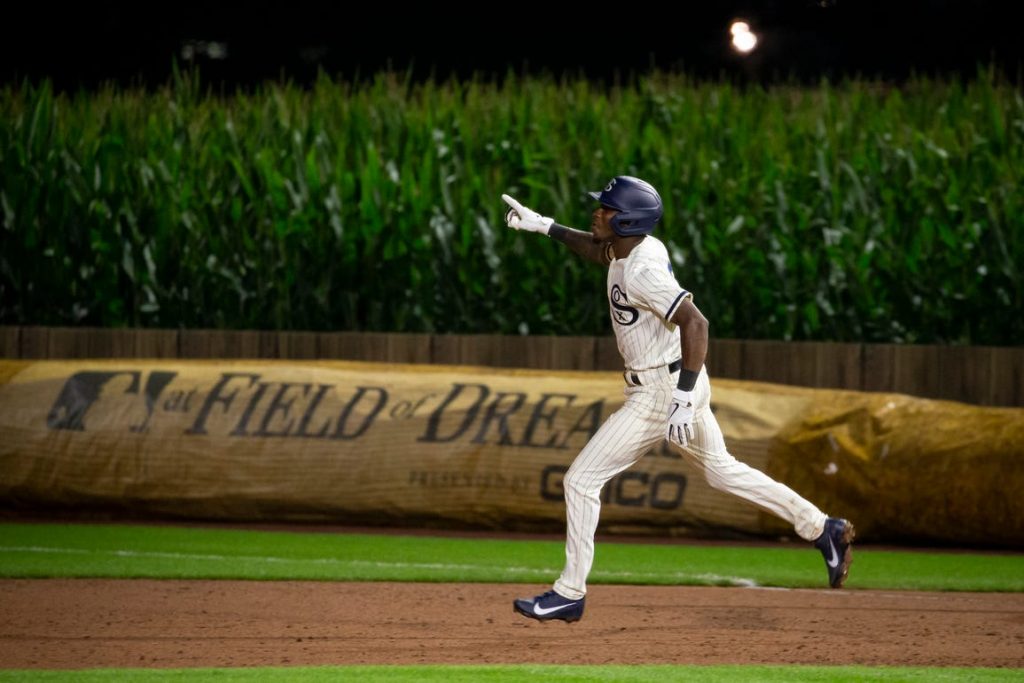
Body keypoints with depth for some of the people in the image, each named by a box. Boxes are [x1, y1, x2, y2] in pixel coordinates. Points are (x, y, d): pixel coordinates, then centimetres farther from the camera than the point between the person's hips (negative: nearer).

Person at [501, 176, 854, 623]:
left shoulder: (641, 272, -24)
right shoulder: (640, 246, 4)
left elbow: (695, 323, -31)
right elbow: (600, 250, 28)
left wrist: (683, 397, -35)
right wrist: (543, 226, 21)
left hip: (662, 391, -10)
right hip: (680, 384, 10)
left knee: (581, 480, -4)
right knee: (722, 471, 24)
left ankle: (570, 595, 1)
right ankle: (822, 529, 24)